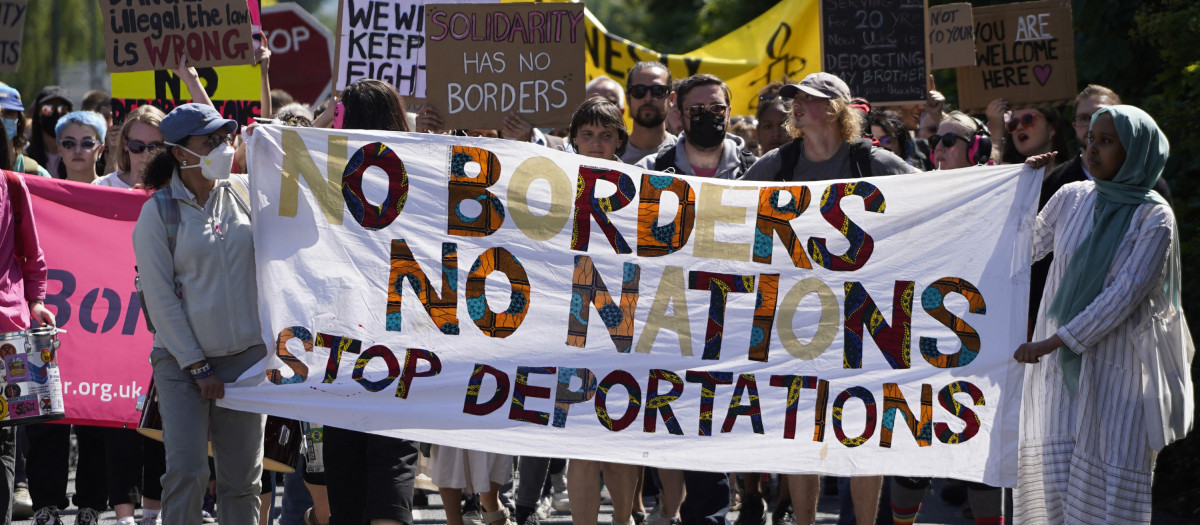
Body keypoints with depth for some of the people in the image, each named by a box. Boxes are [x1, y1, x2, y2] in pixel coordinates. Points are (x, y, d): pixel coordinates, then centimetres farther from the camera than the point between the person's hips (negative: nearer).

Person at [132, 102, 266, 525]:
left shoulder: (243, 192, 6)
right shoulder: (158, 212, -3)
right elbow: (160, 297, -5)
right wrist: (197, 367, -9)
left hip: (246, 354, 3)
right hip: (182, 359, -3)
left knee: (242, 477, 5)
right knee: (186, 472, -11)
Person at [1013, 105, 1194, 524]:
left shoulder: (1153, 218, -7)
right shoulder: (1071, 199, 6)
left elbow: (1125, 294, -14)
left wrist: (1055, 341, -18)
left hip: (1118, 368, -4)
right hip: (1061, 364, 4)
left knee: (1115, 489, -5)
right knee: (1056, 479, -2)